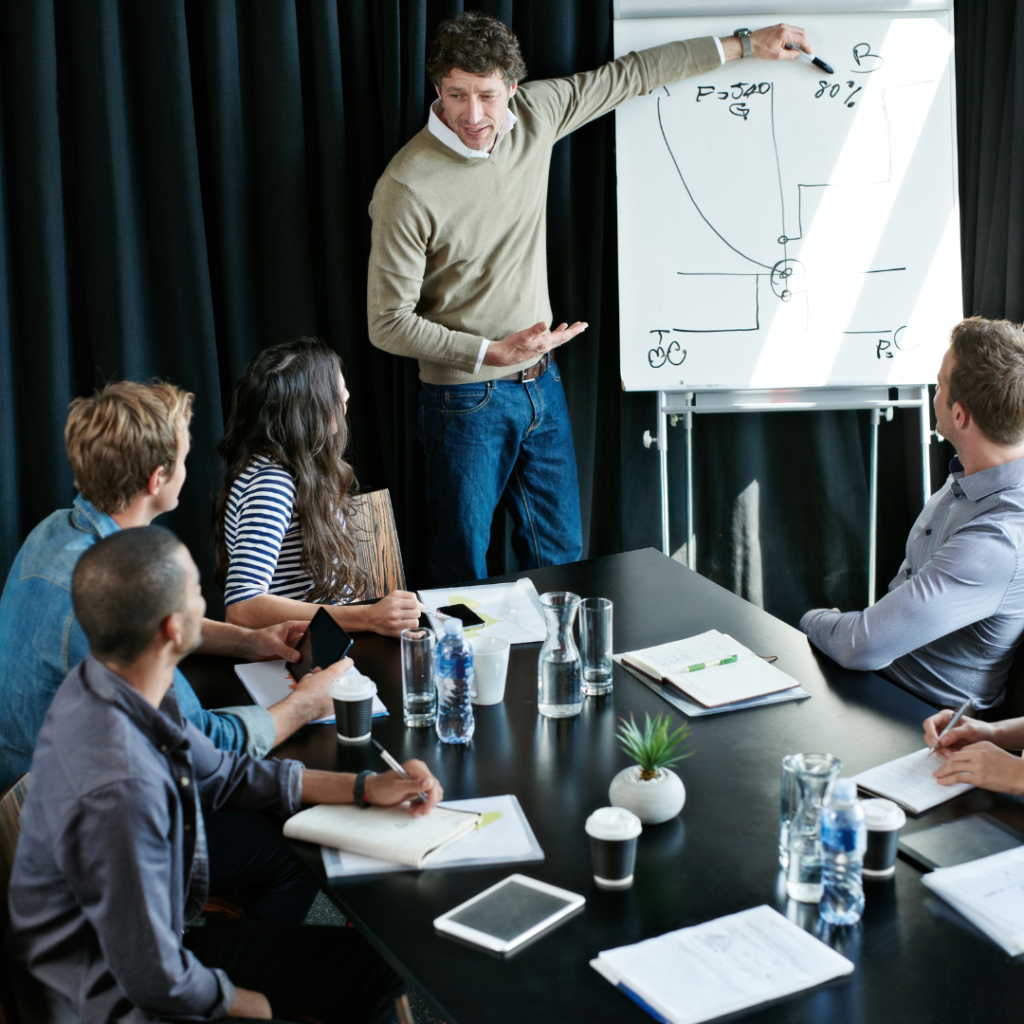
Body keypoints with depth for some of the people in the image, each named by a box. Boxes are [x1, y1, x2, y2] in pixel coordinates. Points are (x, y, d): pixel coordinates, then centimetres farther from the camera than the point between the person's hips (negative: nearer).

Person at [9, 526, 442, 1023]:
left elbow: (222, 774, 11)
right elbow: (156, 981, -27)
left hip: (162, 938, 8)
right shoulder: (118, 789, -36)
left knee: (377, 962, 10)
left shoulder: (113, 685, -7)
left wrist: (366, 787, 6)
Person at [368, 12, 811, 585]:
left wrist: (743, 44, 15)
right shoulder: (407, 188, -22)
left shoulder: (534, 114, -5)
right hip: (467, 403, -5)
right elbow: (388, 323, -16)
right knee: (464, 573, 6)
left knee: (562, 555, 15)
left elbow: (629, 75, 10)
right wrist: (491, 353, -26)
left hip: (542, 385, 6)